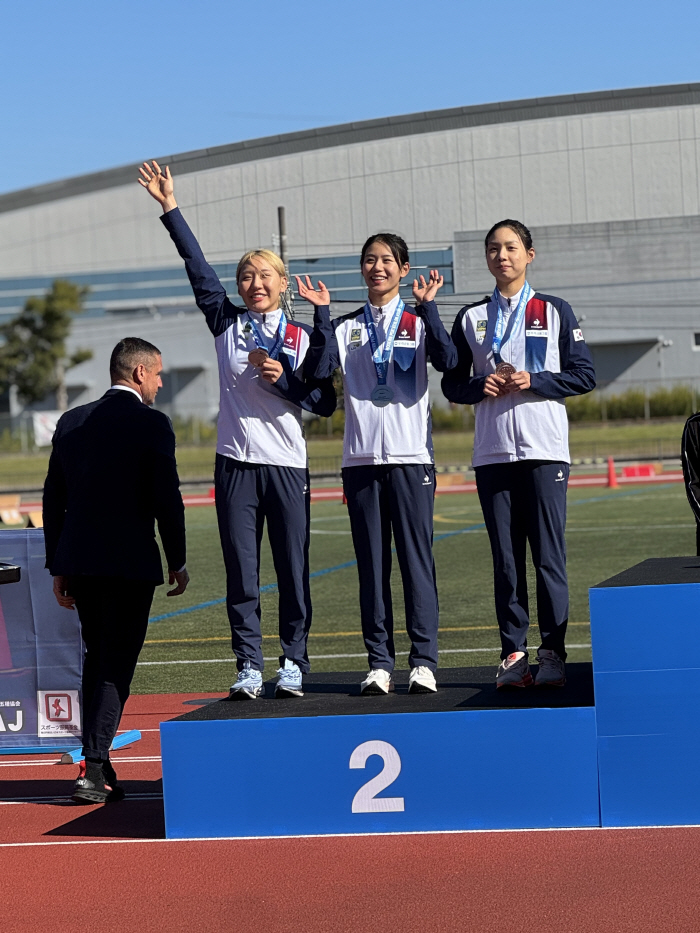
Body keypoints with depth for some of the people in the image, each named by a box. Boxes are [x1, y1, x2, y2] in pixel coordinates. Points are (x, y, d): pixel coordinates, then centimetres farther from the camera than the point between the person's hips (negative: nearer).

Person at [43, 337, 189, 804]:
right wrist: (178, 562, 1)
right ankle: (93, 769, -8)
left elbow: (53, 498, 11)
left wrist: (58, 566, 16)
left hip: (79, 560, 6)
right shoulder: (152, 424, -7)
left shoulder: (71, 422, 10)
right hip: (131, 563, -5)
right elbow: (167, 499, -10)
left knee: (97, 659, 19)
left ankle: (98, 762, 20)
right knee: (117, 665, -1)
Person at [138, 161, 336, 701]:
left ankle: (293, 664, 9)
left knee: (294, 570, 1)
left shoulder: (302, 337, 6)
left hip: (287, 464, -1)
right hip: (235, 463, 1)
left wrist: (283, 380, -10)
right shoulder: (226, 323, 9)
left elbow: (325, 403, 5)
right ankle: (249, 666, 6)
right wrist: (170, 208, 0)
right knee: (241, 572, 1)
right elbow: (198, 267, 4)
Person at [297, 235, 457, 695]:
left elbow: (447, 360, -13)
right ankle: (379, 662, 8)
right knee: (372, 565, 4)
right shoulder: (346, 327, 12)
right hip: (361, 459, 3)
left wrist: (427, 307, -18)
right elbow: (319, 368, -4)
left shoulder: (418, 321, 6)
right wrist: (322, 314, -10)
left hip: (411, 458, -2)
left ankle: (424, 662, -1)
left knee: (417, 559, -4)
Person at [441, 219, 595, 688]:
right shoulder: (471, 318, 13)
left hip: (544, 450, -2)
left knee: (549, 554, -6)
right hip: (493, 452, 2)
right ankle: (514, 652, 5)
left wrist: (533, 381, -10)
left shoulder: (555, 311, 8)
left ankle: (553, 653, -3)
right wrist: (482, 386, -7)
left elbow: (584, 375, 4)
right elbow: (453, 384, 14)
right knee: (506, 557, 1)